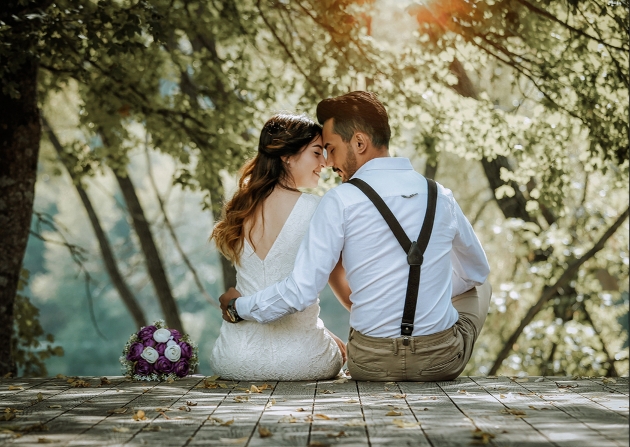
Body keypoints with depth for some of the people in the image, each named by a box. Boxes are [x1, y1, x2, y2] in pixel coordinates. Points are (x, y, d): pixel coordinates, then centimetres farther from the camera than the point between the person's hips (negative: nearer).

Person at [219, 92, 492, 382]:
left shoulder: (340, 202, -11)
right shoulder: (441, 196, 1)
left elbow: (301, 292, -13)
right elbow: (477, 270, 18)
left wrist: (239, 306, 4)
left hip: (371, 364, -1)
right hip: (442, 360, 1)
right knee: (478, 287, 33)